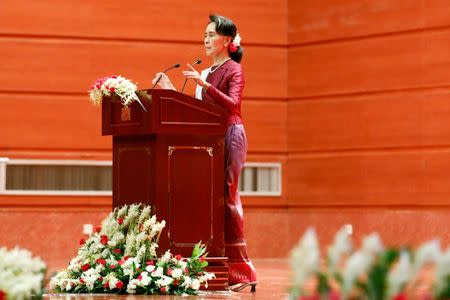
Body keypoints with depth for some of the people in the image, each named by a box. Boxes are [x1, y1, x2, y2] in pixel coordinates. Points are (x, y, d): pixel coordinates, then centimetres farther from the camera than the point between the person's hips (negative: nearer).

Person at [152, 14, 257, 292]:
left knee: (227, 197, -11)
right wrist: (171, 91, 13)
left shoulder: (234, 70, -3)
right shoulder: (206, 72, 19)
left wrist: (204, 84, -30)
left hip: (230, 135, -8)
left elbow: (232, 104, -20)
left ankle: (240, 271, -10)